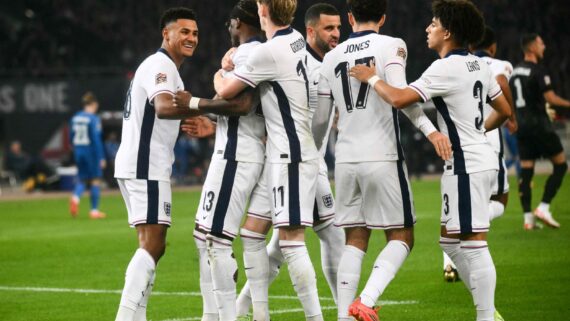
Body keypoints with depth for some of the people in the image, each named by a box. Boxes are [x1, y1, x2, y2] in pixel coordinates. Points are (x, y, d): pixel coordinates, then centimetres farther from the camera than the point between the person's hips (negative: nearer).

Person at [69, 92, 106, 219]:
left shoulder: (75, 118, 6)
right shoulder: (94, 119, -13)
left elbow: (71, 137, 11)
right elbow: (96, 139, -16)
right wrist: (101, 157, -13)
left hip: (79, 151, 6)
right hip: (91, 151, -6)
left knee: (82, 179, 14)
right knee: (95, 180, 5)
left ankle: (75, 197, -16)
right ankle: (94, 210, 6)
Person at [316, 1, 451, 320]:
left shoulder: (332, 58, 11)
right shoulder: (392, 46, -2)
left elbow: (320, 118, 16)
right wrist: (429, 129, -21)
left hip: (346, 160, 5)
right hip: (382, 158, -5)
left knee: (355, 241, 11)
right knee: (401, 237, 4)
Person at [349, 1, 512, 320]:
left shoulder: (445, 68, -16)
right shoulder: (479, 65, 11)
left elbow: (400, 98, -23)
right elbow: (504, 110, 21)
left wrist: (372, 78, -6)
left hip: (466, 164, -10)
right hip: (479, 157, 10)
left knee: (474, 243, -7)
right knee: (450, 240, 15)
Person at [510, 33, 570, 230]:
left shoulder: (515, 71, 12)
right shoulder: (538, 71, -12)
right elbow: (550, 98, -16)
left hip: (521, 125, 8)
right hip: (539, 125, -8)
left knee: (526, 171, 5)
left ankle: (528, 218, 1)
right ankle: (544, 208, -7)